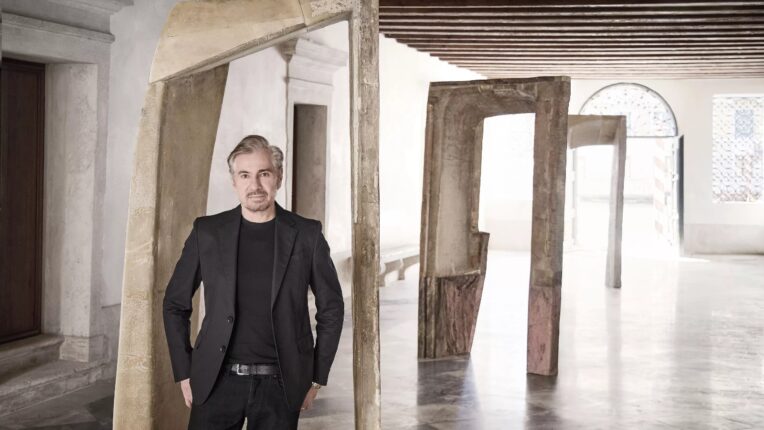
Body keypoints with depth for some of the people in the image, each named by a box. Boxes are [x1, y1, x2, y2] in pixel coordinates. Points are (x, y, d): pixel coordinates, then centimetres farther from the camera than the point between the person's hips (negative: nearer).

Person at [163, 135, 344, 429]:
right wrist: (184, 373, 5)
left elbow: (331, 308, 8)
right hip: (218, 382, 1)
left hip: (280, 385, 0)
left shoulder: (306, 234, 0)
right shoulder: (207, 232, 2)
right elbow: (175, 304, 10)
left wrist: (316, 377, 6)